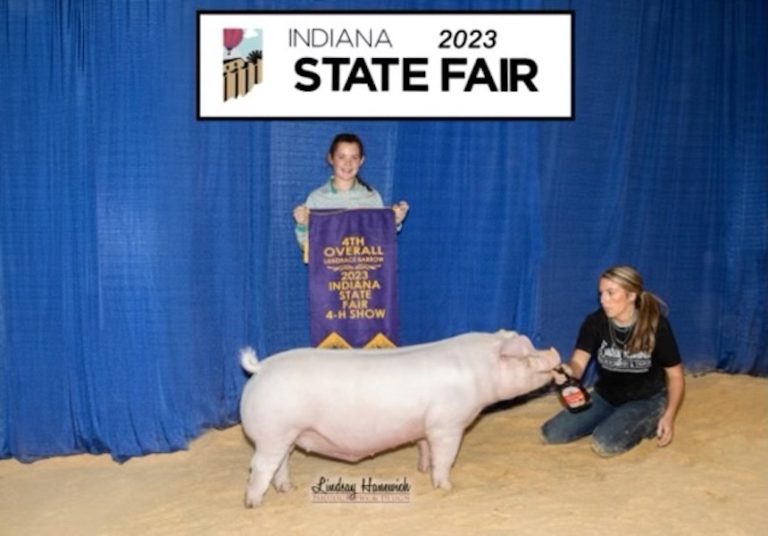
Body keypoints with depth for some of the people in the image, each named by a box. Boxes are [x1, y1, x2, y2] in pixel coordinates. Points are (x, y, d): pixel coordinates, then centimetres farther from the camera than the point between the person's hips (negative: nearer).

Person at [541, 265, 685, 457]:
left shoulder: (656, 326, -18)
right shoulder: (595, 322, -13)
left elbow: (675, 376, -9)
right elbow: (578, 363, -21)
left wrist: (668, 416, -21)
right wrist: (568, 371, -46)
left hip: (646, 400, -4)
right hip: (605, 397, 4)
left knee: (604, 444, -30)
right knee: (550, 434, -9)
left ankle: (645, 424, 1)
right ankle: (613, 420, 11)